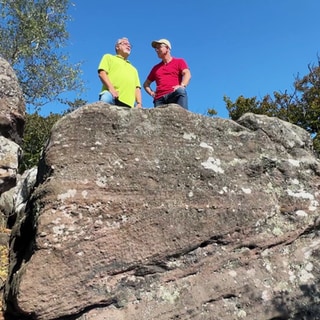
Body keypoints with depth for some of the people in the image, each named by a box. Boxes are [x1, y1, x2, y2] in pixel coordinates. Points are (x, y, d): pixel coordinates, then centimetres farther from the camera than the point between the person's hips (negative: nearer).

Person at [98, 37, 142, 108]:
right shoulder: (109, 57, 27)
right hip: (111, 94, -4)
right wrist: (111, 88, -10)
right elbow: (102, 73, 8)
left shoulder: (133, 69, 40)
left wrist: (139, 103, 7)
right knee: (106, 99, -38)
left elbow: (137, 88, 27)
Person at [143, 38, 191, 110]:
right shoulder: (156, 68, 30)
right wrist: (151, 92, 13)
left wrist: (182, 85, -20)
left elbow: (187, 74, 1)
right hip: (159, 99, 3)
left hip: (174, 95, -3)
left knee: (181, 91, -36)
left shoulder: (179, 61, 19)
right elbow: (146, 84, 35)